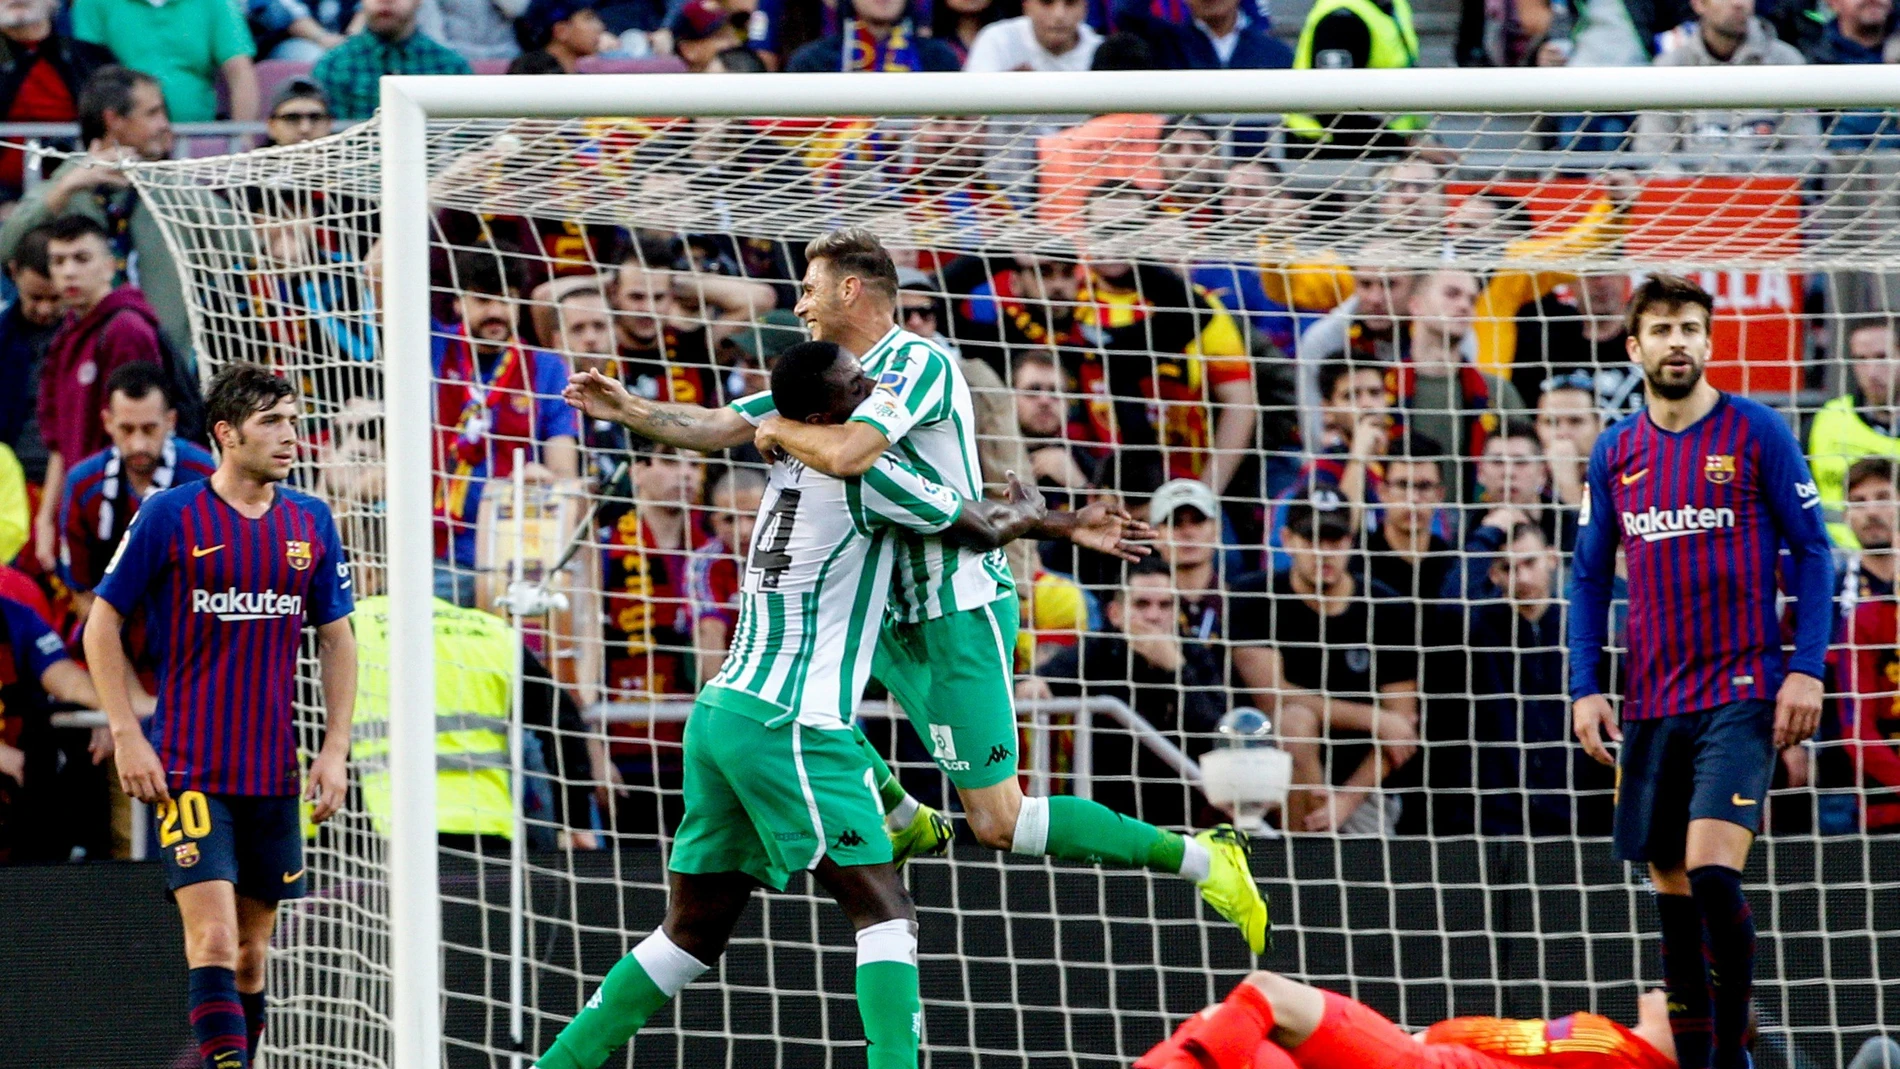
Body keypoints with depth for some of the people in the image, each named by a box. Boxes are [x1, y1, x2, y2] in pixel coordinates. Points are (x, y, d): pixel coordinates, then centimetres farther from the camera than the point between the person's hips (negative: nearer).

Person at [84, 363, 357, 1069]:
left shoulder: (311, 523, 7)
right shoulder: (171, 517, -5)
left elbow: (337, 638, 15)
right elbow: (103, 621, 0)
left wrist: (335, 747, 5)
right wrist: (126, 734, -7)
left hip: (274, 769, 5)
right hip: (186, 766, -5)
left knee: (252, 948, 10)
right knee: (213, 935, -16)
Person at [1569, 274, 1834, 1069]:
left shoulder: (1756, 432, -2)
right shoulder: (1616, 453, 10)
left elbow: (1811, 551, 0)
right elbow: (1590, 576, 16)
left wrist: (1807, 670, -9)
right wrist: (1586, 688, 6)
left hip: (1742, 695, -5)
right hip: (1651, 701, 5)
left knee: (1712, 871, -18)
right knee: (1672, 890, 6)